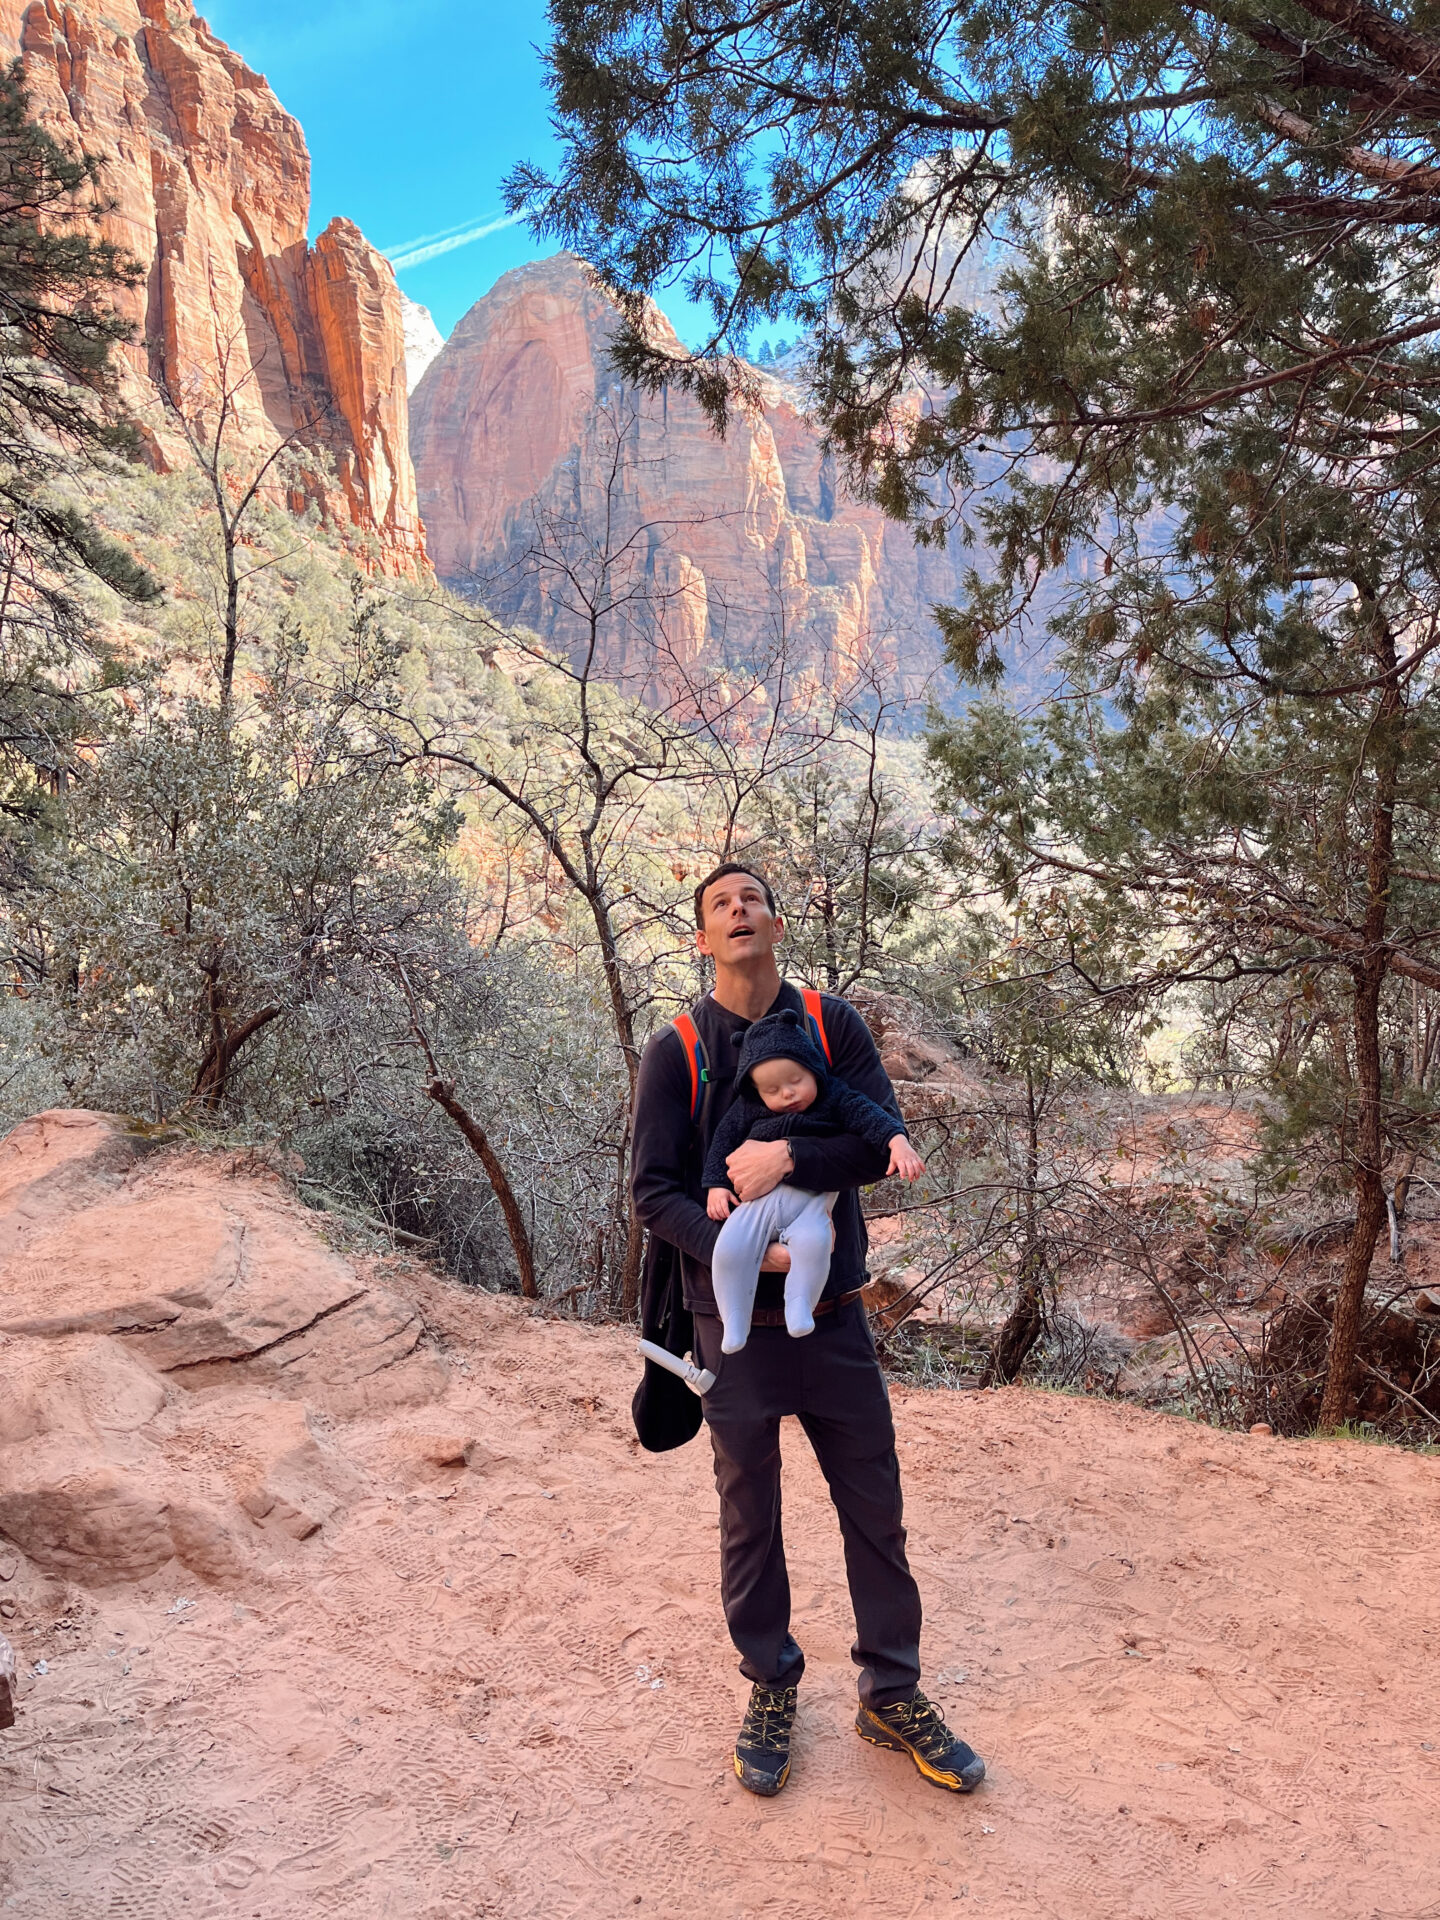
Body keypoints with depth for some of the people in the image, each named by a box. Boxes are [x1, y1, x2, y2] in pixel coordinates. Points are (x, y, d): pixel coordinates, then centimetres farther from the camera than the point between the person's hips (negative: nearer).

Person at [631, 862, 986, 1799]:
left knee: (876, 1512, 12)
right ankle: (771, 1686, 36)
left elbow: (886, 1138, -10)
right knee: (750, 1520, 14)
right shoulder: (676, 1051, -5)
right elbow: (654, 1191, -8)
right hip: (736, 1324, -1)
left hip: (836, 1316, 1)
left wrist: (789, 1157, -24)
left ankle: (893, 1694, 32)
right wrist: (733, 1248, -23)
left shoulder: (833, 1022, -1)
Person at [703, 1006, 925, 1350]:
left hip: (811, 1200, -2)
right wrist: (716, 1185, 3)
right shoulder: (748, 1108, 7)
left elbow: (867, 1115, -7)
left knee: (813, 1242, -34)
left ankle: (799, 1308, -17)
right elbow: (724, 1139, 12)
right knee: (729, 1248, -20)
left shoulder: (834, 1097, 3)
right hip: (759, 1197, 2)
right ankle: (734, 1323, -5)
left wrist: (898, 1143, -24)